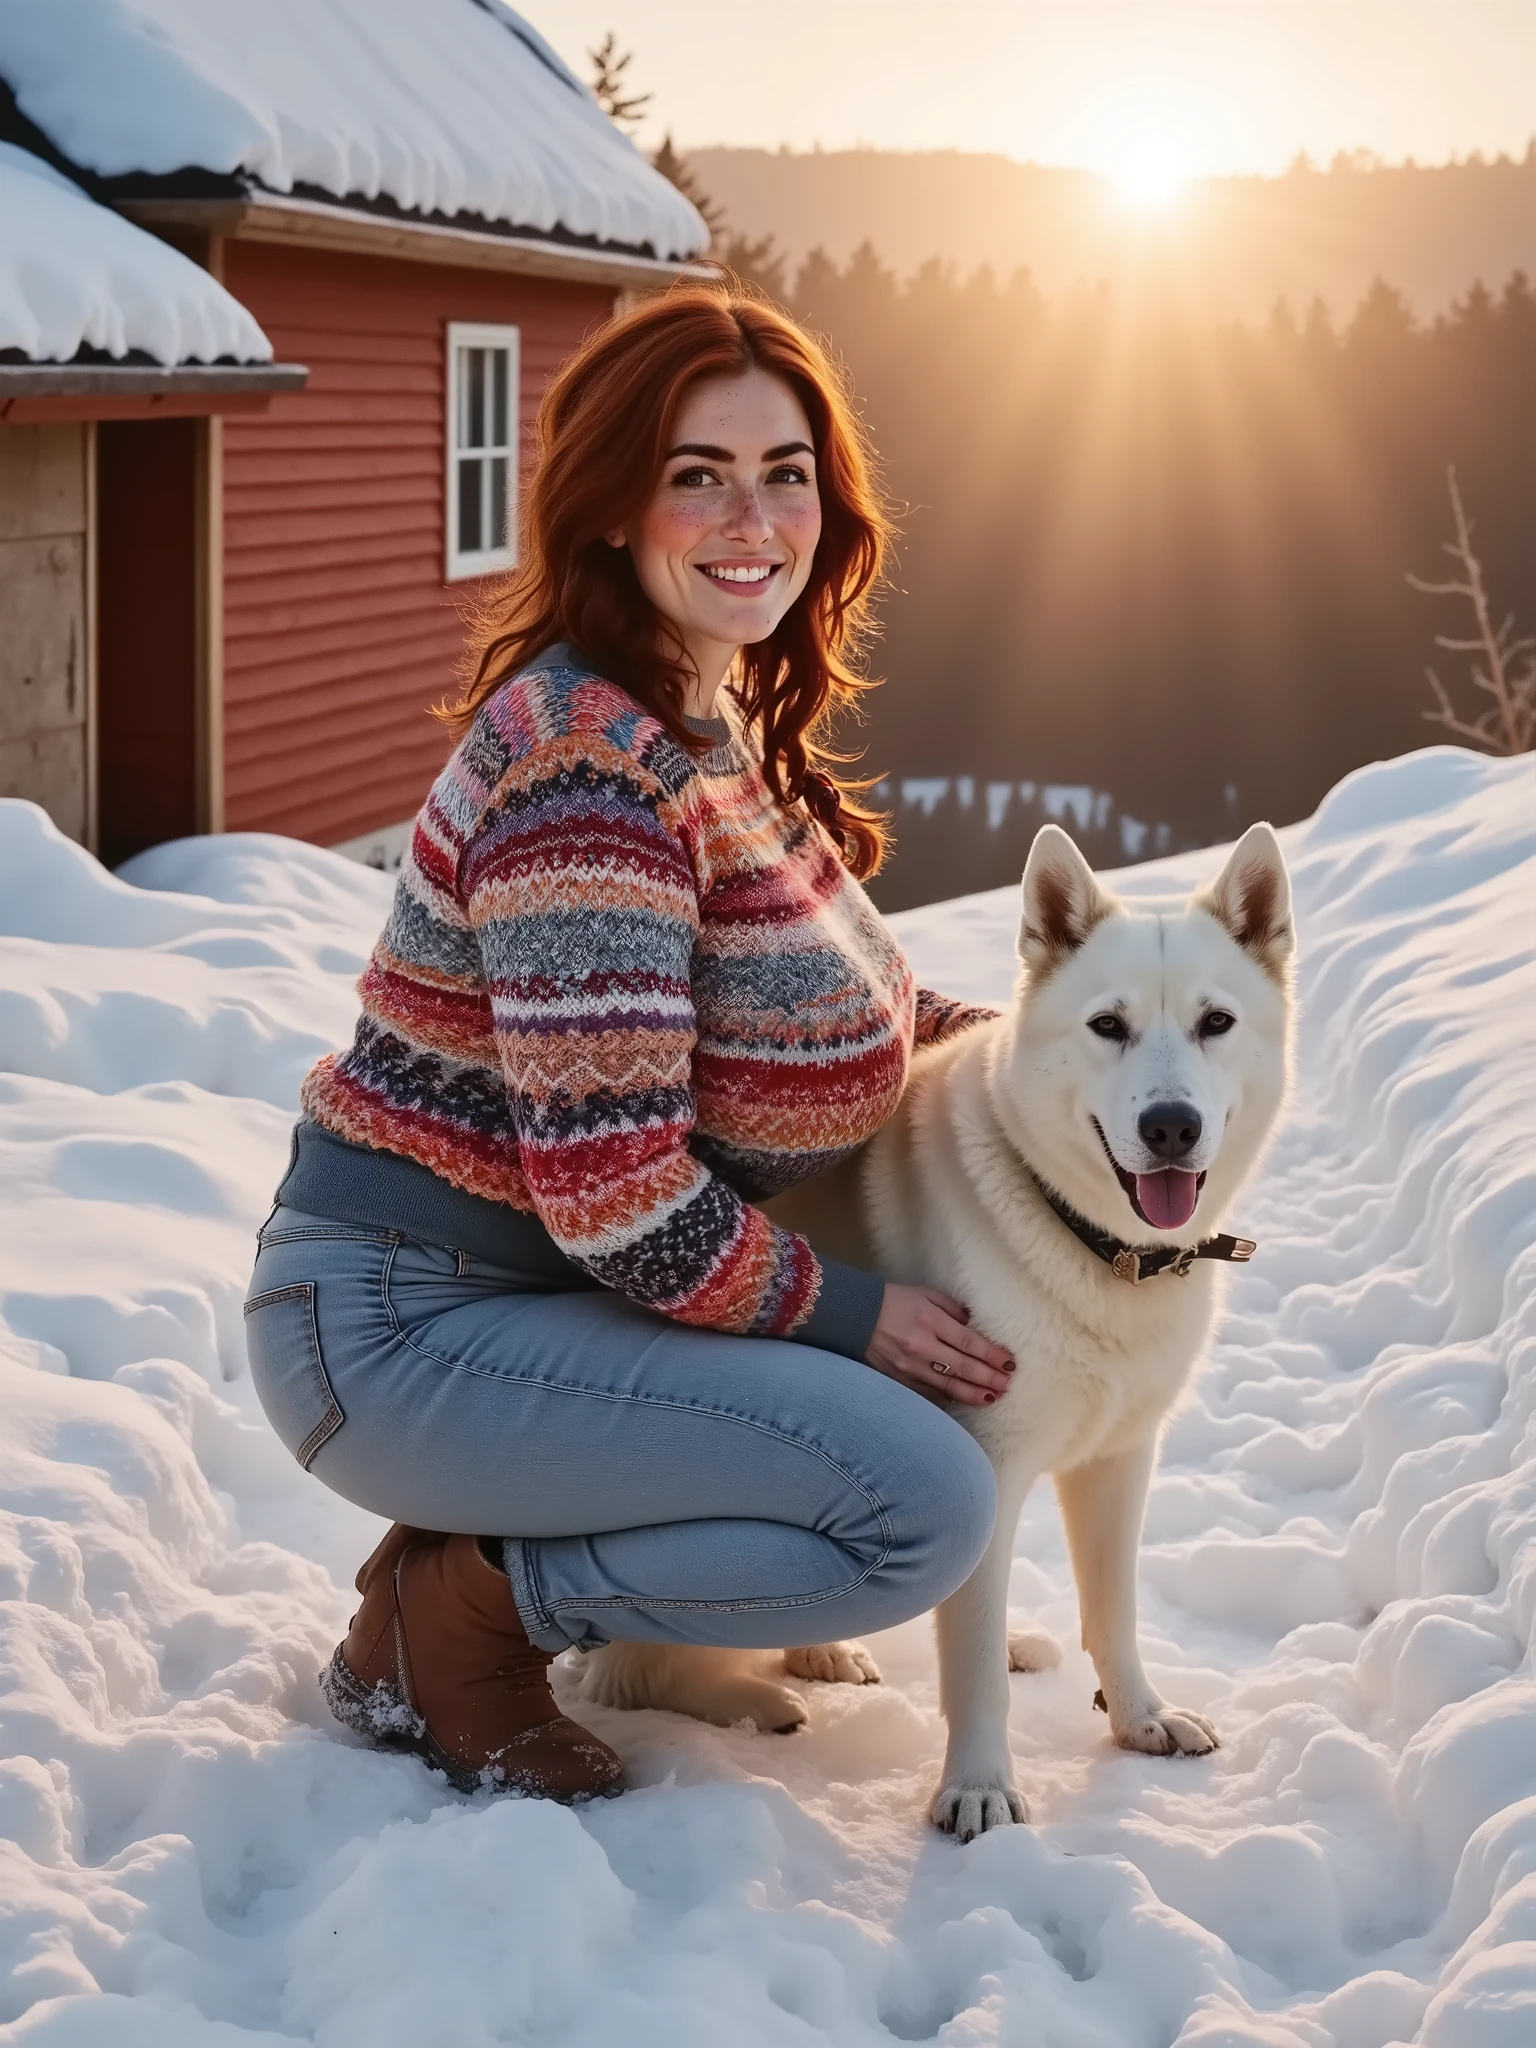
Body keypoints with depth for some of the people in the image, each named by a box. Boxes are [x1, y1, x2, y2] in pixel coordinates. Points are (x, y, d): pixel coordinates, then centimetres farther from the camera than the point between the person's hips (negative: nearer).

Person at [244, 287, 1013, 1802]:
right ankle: (457, 1617, -2)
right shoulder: (593, 766, -24)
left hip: (538, 1284, 10)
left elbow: (766, 1003, 21)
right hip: (401, 1324, -10)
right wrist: (847, 1315, -12)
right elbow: (618, 1197, -26)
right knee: (925, 1502, -19)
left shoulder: (720, 721, 7)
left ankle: (481, 1549, 13)